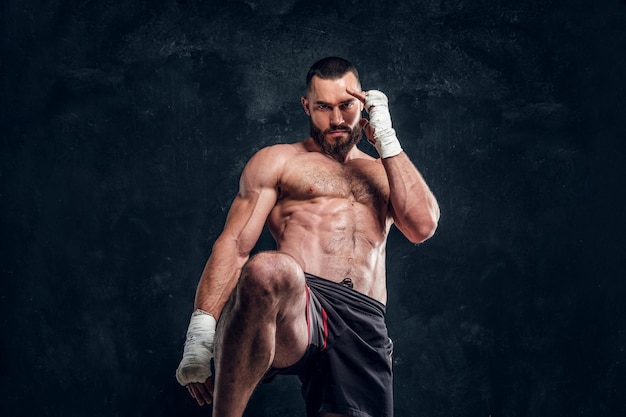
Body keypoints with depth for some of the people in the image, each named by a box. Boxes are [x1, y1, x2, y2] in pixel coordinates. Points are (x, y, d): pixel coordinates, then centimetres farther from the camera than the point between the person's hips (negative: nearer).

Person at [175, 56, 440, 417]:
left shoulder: (386, 173, 30)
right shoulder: (278, 161, 21)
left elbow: (423, 226, 9)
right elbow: (235, 245, 8)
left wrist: (386, 139, 10)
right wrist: (202, 326, -8)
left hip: (364, 325, 3)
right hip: (295, 305, -3)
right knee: (269, 270, -39)